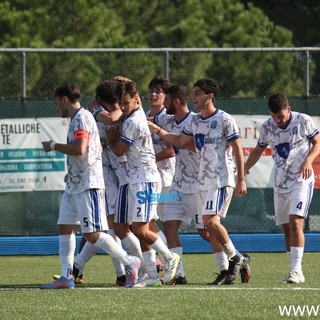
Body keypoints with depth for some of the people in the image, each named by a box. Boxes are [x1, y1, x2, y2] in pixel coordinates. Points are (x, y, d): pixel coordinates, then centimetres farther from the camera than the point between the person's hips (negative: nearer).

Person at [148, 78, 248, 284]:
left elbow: (238, 150, -9)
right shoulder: (194, 121, 12)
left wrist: (241, 179, -13)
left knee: (210, 220, -18)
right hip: (203, 181, 8)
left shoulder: (225, 120, -9)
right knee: (209, 225, 4)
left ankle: (235, 258, -3)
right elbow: (180, 142, 21)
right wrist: (159, 131, 6)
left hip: (222, 180, -8)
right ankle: (226, 268, 10)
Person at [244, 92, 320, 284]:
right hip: (280, 183, 5)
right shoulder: (267, 127, 2)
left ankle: (297, 270, -20)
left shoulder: (303, 121, -8)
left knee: (295, 222, -18)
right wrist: (243, 170, 2)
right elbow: (259, 150, 16)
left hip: (301, 180, -5)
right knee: (286, 228, 6)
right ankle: (295, 270, 13)